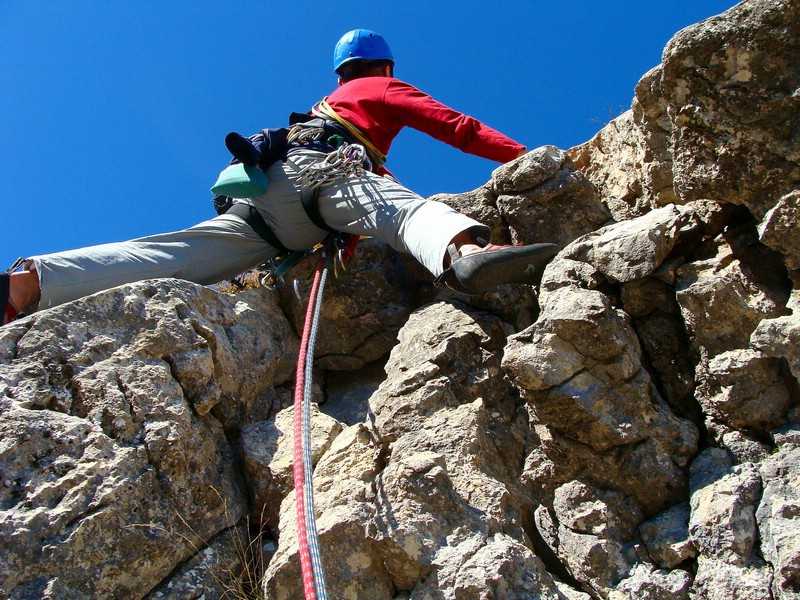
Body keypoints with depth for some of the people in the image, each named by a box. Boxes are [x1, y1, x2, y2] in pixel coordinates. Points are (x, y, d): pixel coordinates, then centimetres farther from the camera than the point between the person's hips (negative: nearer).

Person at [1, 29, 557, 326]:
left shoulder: (332, 102, 47)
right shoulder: (385, 88, 27)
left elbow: (377, 180, 50)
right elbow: (455, 125, 16)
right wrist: (527, 158, 17)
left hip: (260, 193, 7)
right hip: (310, 169, -6)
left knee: (176, 256, -12)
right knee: (403, 207, -31)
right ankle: (467, 254, -66)